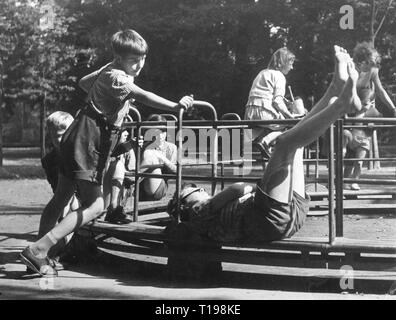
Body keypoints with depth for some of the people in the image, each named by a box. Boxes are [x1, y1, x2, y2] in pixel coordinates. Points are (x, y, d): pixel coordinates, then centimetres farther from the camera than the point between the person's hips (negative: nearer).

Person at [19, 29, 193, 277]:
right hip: (87, 142, -11)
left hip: (78, 140, 11)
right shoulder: (115, 76, -15)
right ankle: (37, 251, -19)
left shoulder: (110, 70, 15)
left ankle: (38, 255, 21)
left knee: (61, 199, 14)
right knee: (95, 207, -15)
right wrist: (175, 106, -35)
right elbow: (143, 96, -31)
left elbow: (84, 83, 31)